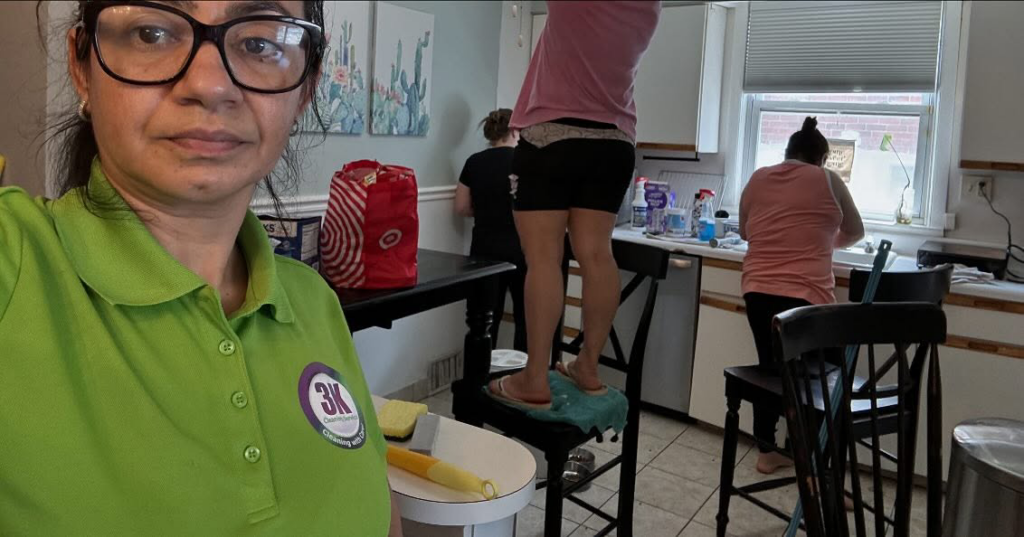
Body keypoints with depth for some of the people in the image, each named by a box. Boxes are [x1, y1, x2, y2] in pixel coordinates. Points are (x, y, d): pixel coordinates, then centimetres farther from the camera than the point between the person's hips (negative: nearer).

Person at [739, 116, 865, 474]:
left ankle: (766, 453, 23)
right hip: (804, 294, -4)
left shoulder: (758, 179, 11)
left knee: (769, 368, 14)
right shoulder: (828, 180, 3)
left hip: (758, 290, 4)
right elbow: (855, 233, 16)